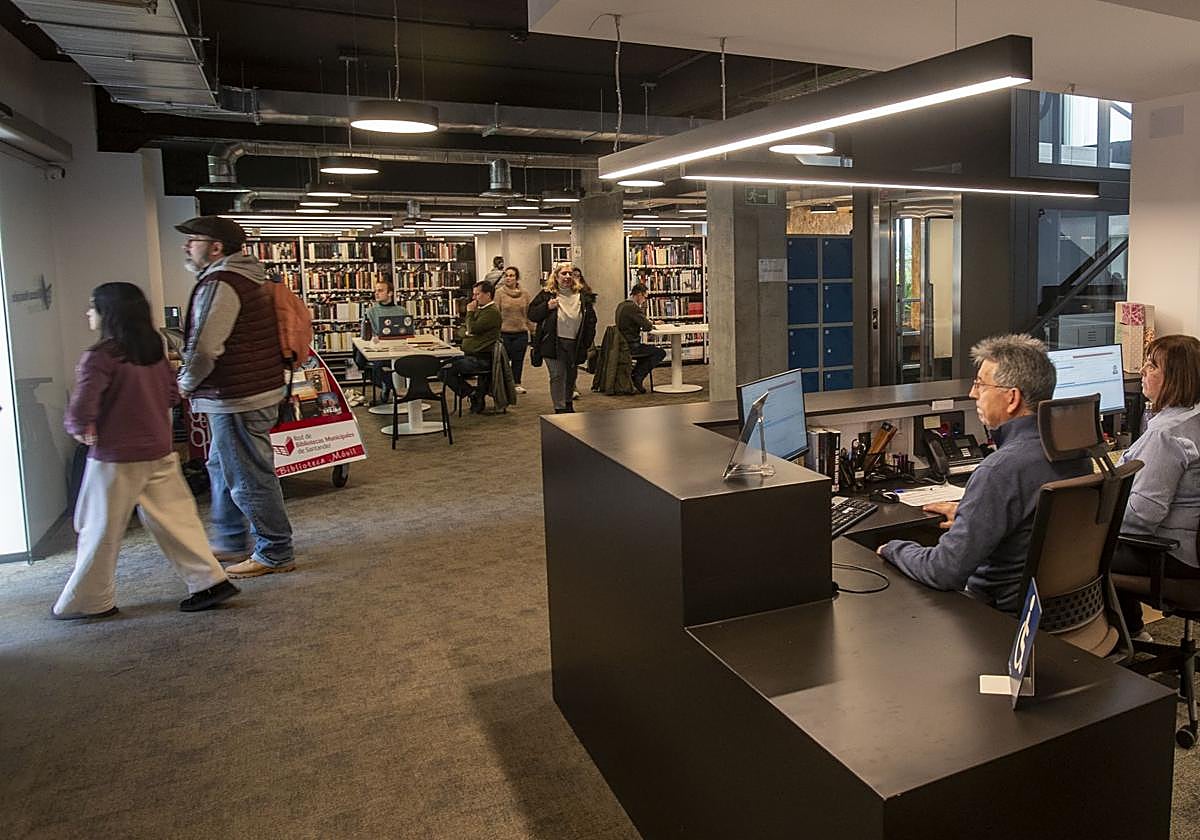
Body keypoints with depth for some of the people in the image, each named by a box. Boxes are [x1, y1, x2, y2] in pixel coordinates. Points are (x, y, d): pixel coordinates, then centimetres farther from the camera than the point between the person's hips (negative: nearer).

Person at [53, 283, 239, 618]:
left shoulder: (99, 357, -16)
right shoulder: (154, 350, 4)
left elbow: (81, 407, -24)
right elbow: (172, 395, 12)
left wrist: (78, 428, -4)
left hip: (115, 460, -6)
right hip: (159, 454, 6)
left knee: (100, 532, 9)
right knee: (174, 520, 12)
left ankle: (90, 601, 22)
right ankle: (210, 581, 10)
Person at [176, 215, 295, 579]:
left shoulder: (219, 284, -18)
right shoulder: (245, 277, 15)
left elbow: (205, 347, -24)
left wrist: (186, 383, -5)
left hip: (236, 398, -11)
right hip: (257, 388, 11)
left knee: (249, 478, -1)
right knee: (223, 467, 23)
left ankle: (275, 553, 10)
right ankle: (230, 543, 35)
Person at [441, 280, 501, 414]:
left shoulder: (492, 312, -14)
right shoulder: (481, 309, 19)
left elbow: (473, 329, -21)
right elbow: (470, 330, 25)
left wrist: (470, 312, -9)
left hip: (480, 359, -11)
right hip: (472, 355, 11)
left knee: (446, 371, -20)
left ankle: (474, 394, -6)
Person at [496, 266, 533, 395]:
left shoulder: (524, 293, 5)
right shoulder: (499, 292, -3)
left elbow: (529, 314, 10)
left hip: (521, 333, 2)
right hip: (504, 333, -2)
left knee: (518, 360, 8)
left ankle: (517, 384, 21)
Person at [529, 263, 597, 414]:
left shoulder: (583, 295, 5)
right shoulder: (547, 294, -2)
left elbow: (591, 320, 11)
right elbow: (532, 315, -2)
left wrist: (587, 341, 4)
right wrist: (547, 307, -18)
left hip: (575, 343, 3)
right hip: (554, 343, -3)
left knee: (571, 375, 18)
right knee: (557, 376, -3)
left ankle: (568, 403, 39)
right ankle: (560, 409, 5)